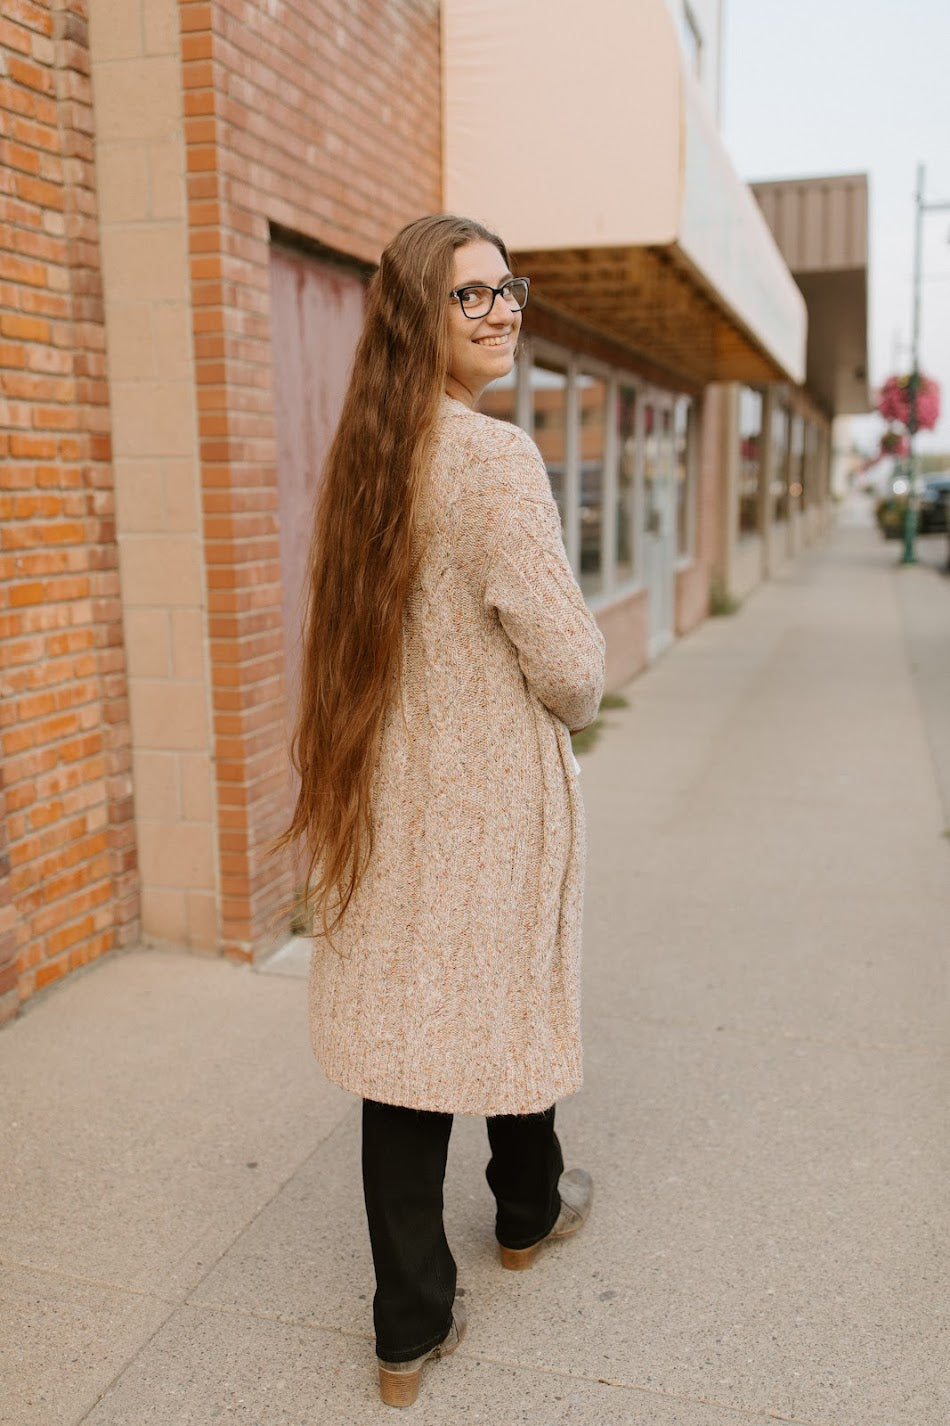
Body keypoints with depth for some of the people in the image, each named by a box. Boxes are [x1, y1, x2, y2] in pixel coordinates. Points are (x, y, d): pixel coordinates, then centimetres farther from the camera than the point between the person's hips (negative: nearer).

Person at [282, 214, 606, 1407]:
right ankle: (528, 1211, 46)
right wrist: (577, 698, 3)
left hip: (384, 785, 6)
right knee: (508, 995, 17)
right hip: (492, 793, -6)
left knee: (401, 1015, 9)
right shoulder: (493, 460, -20)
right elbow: (566, 663, -21)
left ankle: (411, 1327, 23)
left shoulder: (363, 455, 5)